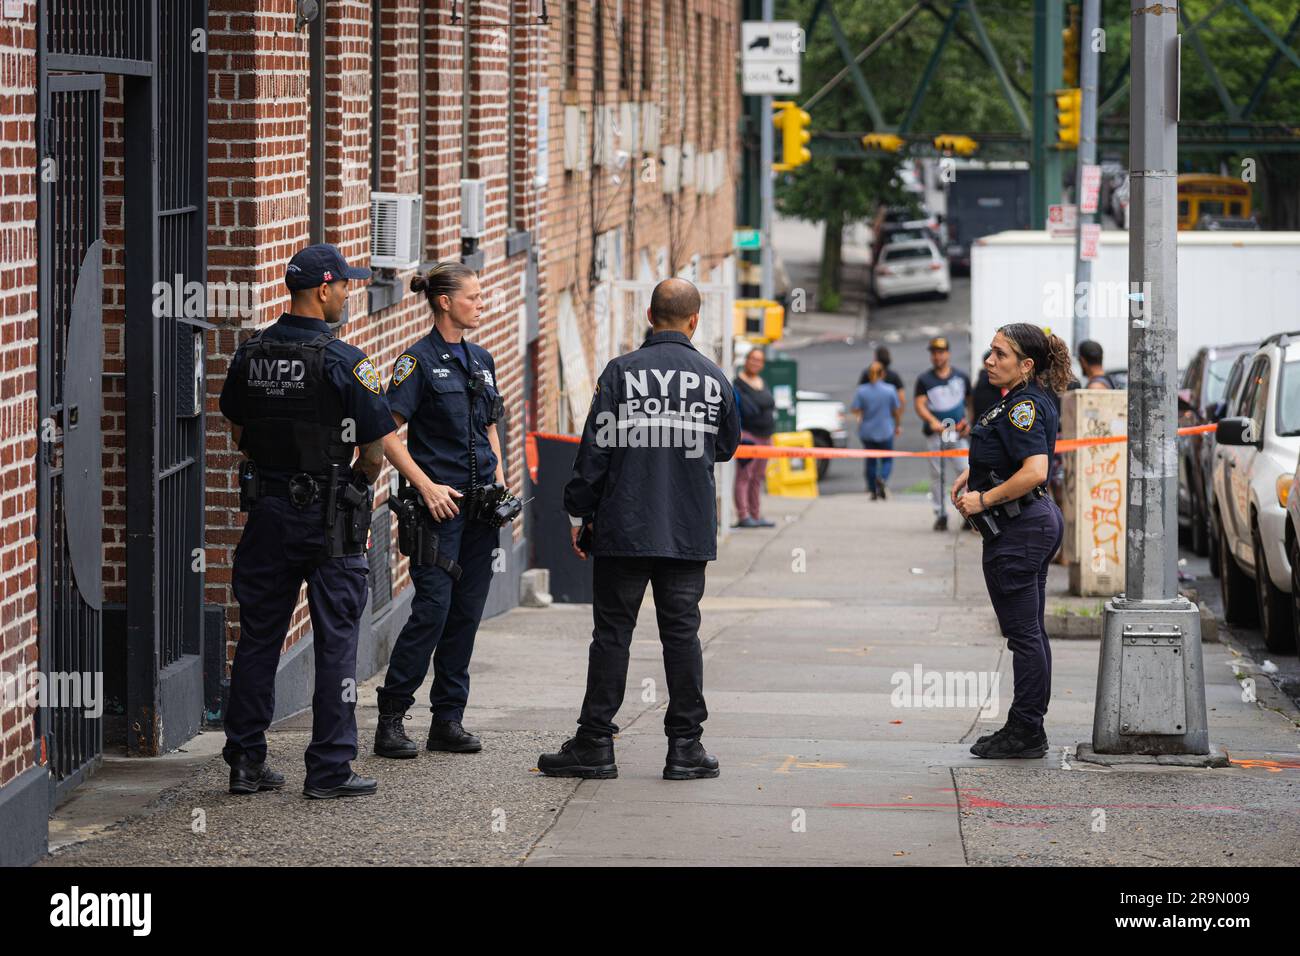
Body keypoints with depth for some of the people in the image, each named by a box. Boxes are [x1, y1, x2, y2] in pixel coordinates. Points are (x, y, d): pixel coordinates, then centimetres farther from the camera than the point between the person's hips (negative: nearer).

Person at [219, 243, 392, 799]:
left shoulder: (250, 355, 4)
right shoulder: (343, 361, -14)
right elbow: (375, 450, -10)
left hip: (266, 509, 5)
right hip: (328, 520, -5)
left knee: (258, 637, 11)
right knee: (336, 640, 1)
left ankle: (245, 762, 14)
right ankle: (329, 769, 1)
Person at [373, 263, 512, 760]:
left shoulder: (481, 360, 14)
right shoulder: (418, 361, -8)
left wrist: (500, 482, 9)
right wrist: (426, 487, -16)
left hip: (479, 505, 7)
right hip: (438, 504, -7)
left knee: (467, 611, 6)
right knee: (433, 609, -11)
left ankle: (449, 719, 12)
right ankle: (391, 718, -2)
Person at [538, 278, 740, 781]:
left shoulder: (621, 372, -6)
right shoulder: (713, 378, 2)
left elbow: (596, 448, -6)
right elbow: (727, 446, 16)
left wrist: (579, 514, 1)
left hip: (623, 530, -2)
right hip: (689, 532, 2)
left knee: (612, 634, 2)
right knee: (682, 634, 6)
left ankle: (595, 743, 3)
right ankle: (686, 746, 6)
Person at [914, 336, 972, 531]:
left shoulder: (961, 377, 10)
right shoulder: (924, 379, 5)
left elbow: (971, 403, 17)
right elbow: (919, 405, -6)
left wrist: (970, 424, 0)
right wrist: (933, 421, -24)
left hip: (958, 434, 0)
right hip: (934, 434, 0)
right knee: (937, 475, 3)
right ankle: (940, 515, 11)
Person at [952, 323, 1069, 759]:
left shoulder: (1023, 407, -19)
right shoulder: (1033, 400, 12)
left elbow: (1034, 472, -30)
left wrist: (984, 499, -20)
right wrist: (975, 471, 20)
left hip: (1017, 528, -11)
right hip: (1041, 521, 11)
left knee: (1023, 633, -5)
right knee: (1030, 632, 14)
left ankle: (1025, 732, 0)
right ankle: (1028, 729, 20)